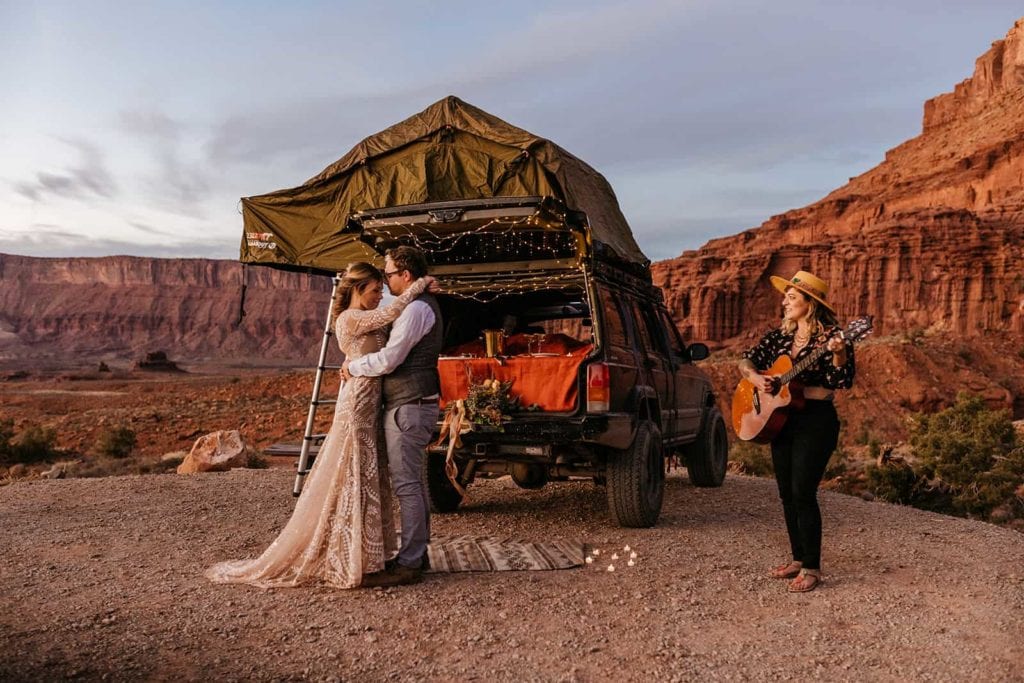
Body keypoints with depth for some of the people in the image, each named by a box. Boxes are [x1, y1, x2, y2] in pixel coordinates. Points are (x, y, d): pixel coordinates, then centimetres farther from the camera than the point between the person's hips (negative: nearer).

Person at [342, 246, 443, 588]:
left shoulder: (415, 309, -16)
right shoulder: (425, 305, 18)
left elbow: (389, 359, -21)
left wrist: (352, 366, -5)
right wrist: (360, 365, 12)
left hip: (408, 406, -11)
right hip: (417, 404, 11)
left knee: (406, 484, -7)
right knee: (414, 482, 15)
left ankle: (408, 564, -2)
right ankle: (417, 553, 24)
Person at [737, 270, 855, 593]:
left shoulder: (830, 337, -9)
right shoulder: (780, 336, 9)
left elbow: (842, 382, -19)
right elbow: (746, 360, 14)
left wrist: (839, 353, -36)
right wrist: (755, 376, -7)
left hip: (816, 421, -7)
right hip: (780, 419, 7)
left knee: (803, 494, -8)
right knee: (787, 494, 11)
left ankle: (812, 569, 3)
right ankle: (798, 560, 23)